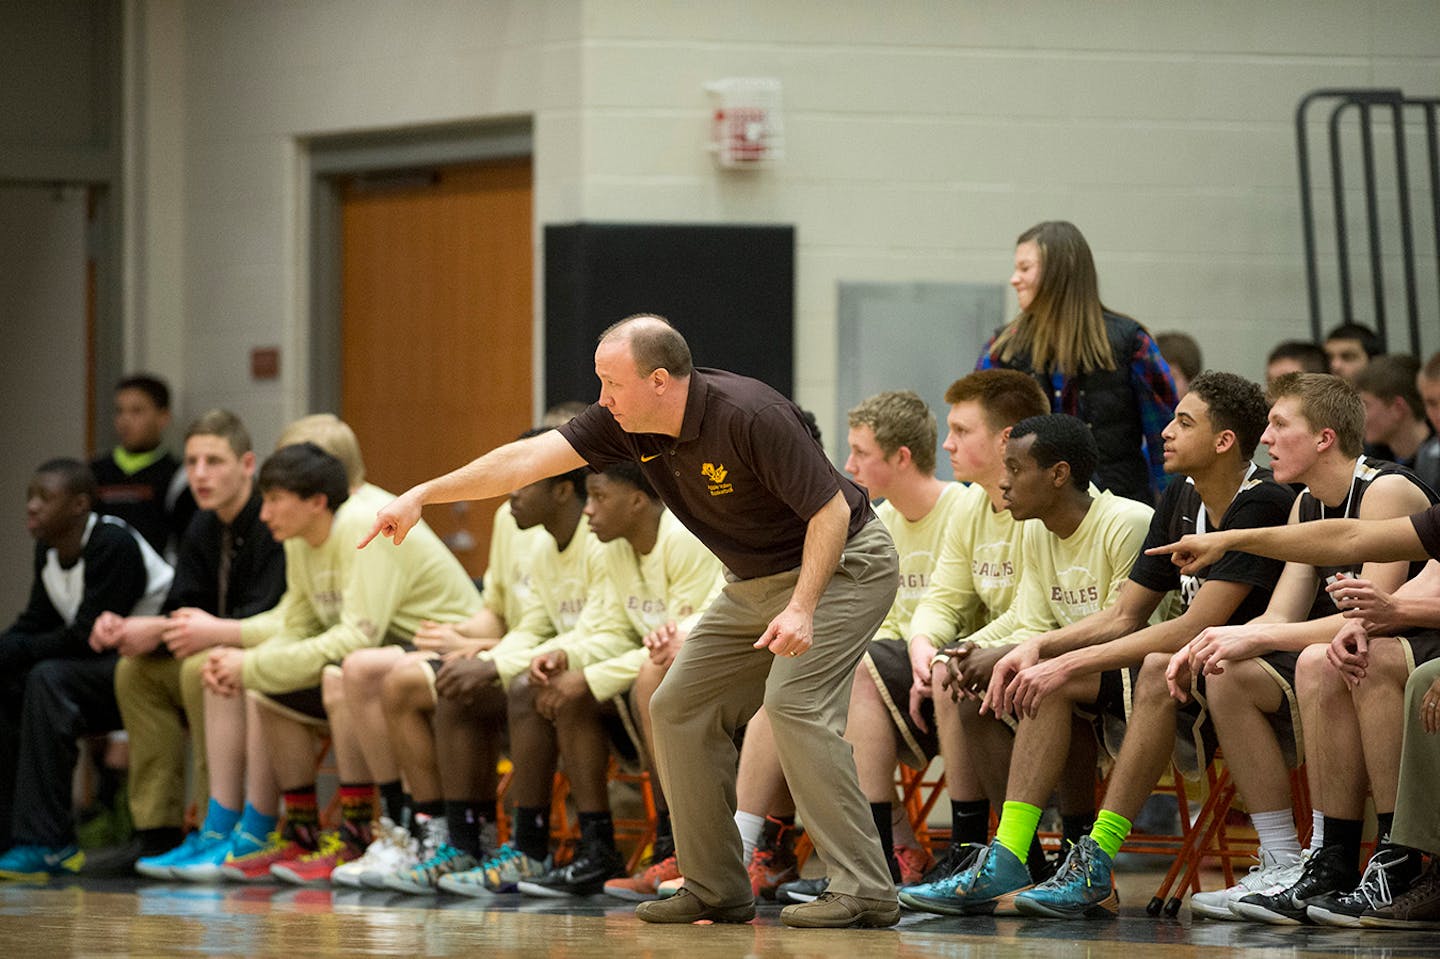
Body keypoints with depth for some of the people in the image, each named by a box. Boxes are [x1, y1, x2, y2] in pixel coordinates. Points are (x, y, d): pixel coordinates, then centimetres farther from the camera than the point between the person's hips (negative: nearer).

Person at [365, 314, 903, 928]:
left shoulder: (751, 417, -30)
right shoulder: (626, 424, -9)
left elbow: (831, 510, -26)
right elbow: (529, 458, -11)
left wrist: (801, 609, -35)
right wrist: (422, 496, -16)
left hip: (840, 562, -9)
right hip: (758, 580, 9)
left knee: (794, 701, -26)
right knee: (680, 707, 4)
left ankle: (865, 893, -24)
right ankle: (716, 890, 10)